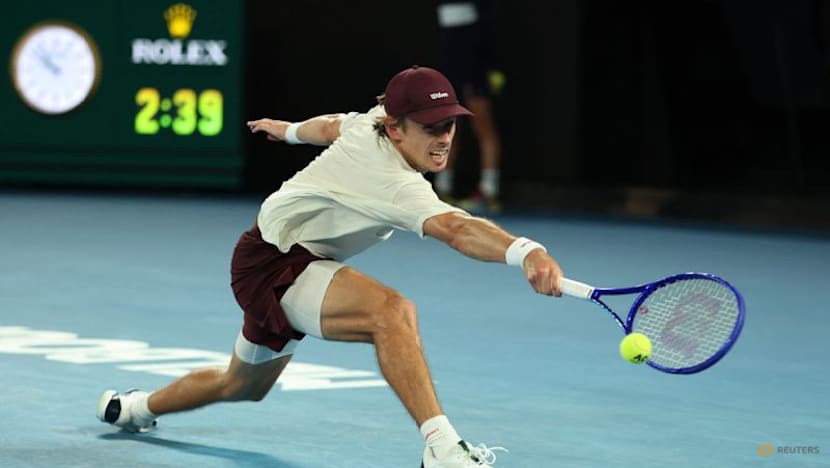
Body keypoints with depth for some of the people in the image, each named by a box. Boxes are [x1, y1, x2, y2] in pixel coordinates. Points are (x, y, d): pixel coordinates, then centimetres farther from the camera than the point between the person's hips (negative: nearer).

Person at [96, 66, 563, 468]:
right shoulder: (395, 182, -35)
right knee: (392, 311, -37)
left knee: (244, 385, 33)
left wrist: (288, 129, 37)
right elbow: (454, 228, -53)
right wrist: (527, 252, -69)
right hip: (274, 263, -11)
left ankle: (135, 407, 59)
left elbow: (330, 126, 16)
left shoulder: (373, 121, -7)